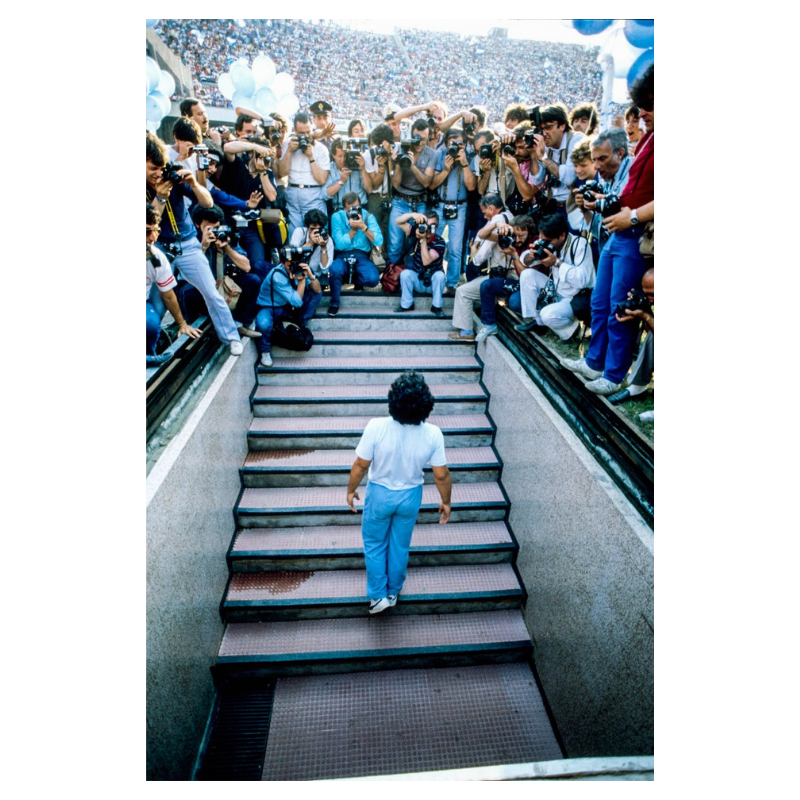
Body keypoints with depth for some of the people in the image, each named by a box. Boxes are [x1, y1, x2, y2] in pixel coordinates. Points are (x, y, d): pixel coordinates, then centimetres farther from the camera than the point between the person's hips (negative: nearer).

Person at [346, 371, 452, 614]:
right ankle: (393, 592, 45)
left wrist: (351, 490, 1)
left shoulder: (376, 427, -29)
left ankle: (378, 596, 34)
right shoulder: (433, 434, -24)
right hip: (410, 497, 2)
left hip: (379, 494, -1)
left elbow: (361, 465, -17)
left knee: (374, 545, 24)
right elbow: (441, 475, -14)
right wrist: (446, 502, 5)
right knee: (400, 547, 25)